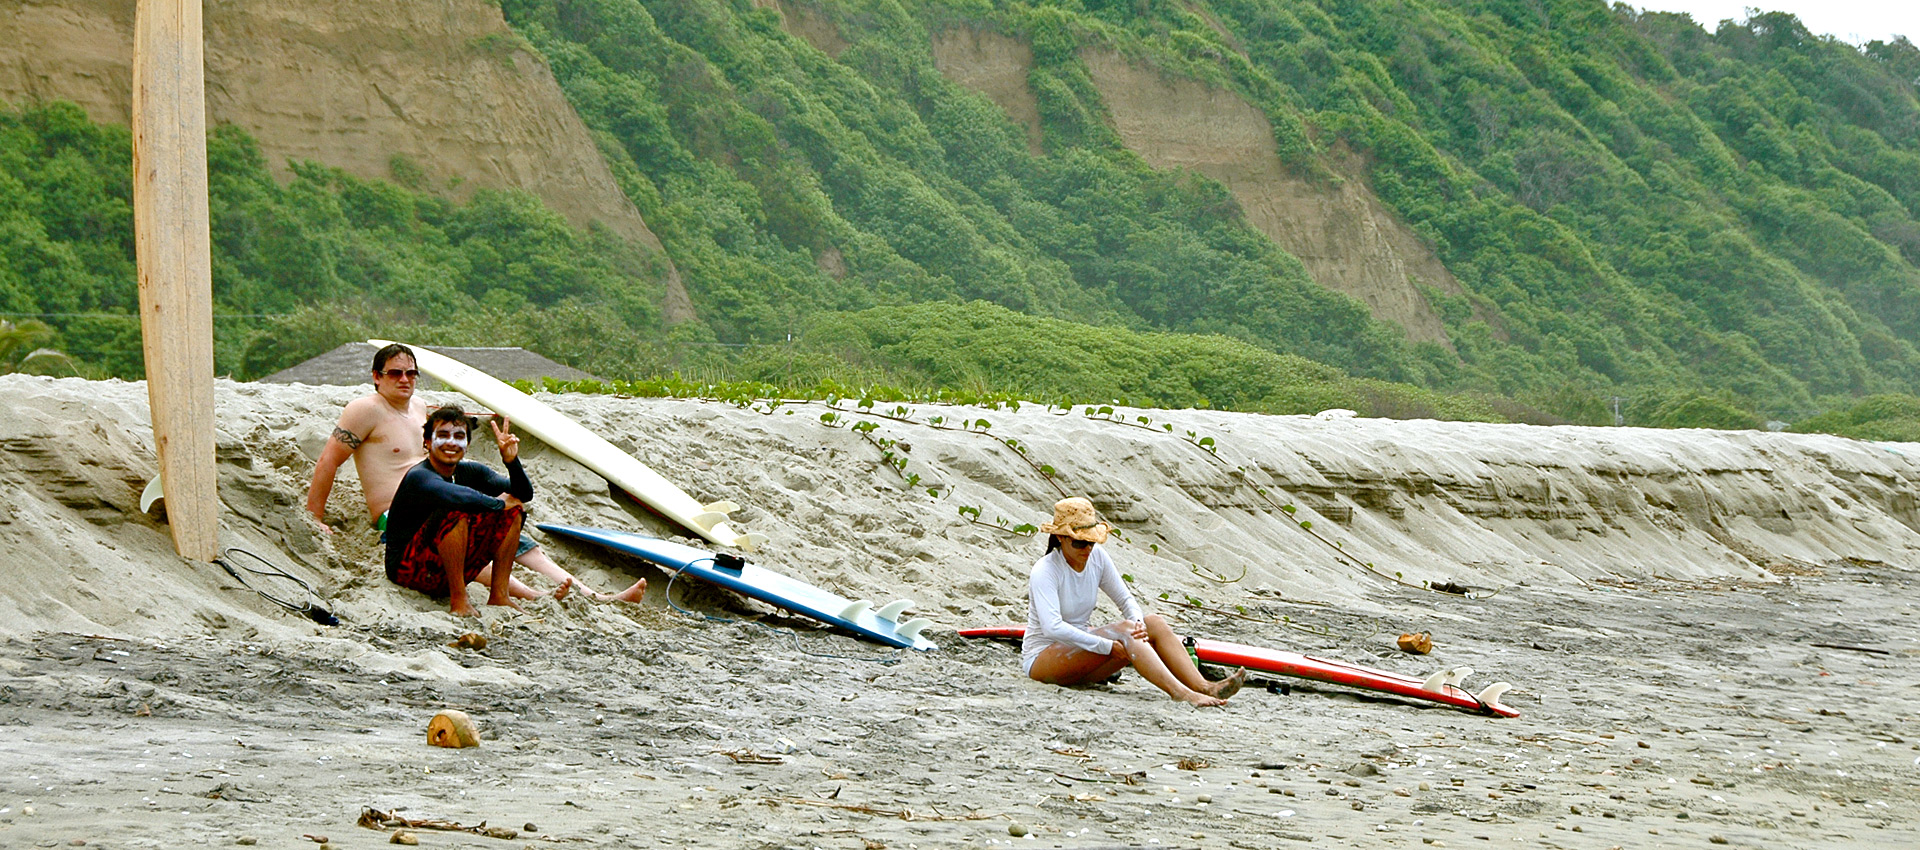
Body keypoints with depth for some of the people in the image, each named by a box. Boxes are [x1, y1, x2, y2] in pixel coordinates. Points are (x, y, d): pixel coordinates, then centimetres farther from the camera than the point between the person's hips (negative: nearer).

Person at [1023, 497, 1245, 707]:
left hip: (1077, 648, 7)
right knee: (1124, 629, -29)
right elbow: (1052, 628, -33)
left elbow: (1125, 599, 8)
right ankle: (1179, 693, -45)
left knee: (1154, 624, -13)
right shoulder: (1045, 571, -20)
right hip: (1041, 658, -7)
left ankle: (1203, 687, -31)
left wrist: (1139, 623, -16)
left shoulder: (1097, 557, 1)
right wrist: (1108, 646, -35)